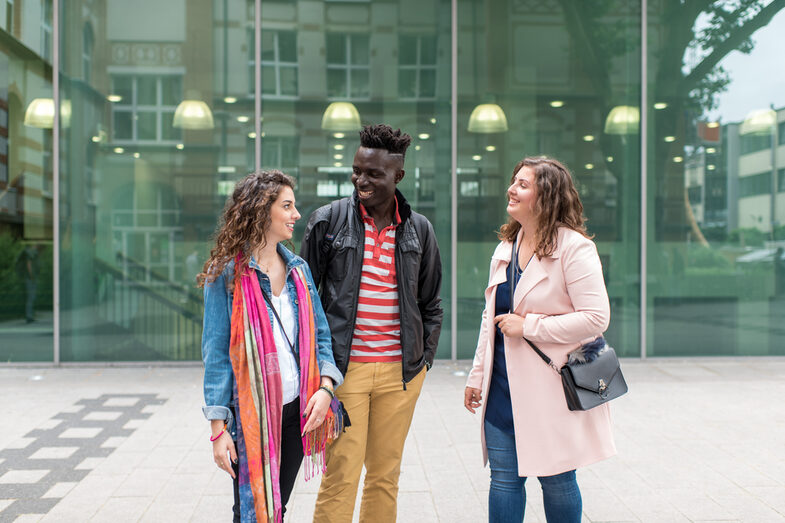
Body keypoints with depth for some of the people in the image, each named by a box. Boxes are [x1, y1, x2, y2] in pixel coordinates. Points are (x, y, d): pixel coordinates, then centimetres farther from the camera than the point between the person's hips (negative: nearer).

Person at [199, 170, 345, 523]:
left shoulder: (298, 269, 8)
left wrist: (325, 386, -7)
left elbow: (319, 334, 11)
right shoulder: (227, 274, -8)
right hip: (250, 415, -5)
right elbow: (216, 353, -8)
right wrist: (218, 428, -11)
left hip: (296, 412, 5)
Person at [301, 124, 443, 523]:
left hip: (400, 371, 3)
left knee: (385, 475, 12)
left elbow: (430, 303, 15)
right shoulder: (327, 220, 0)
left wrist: (425, 357, 8)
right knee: (341, 475, -2)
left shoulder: (418, 229, 7)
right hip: (344, 368, -3)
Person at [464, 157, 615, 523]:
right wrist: (477, 375, 17)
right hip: (503, 384, 6)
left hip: (552, 386, -6)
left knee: (556, 481, 8)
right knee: (504, 479, 9)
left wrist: (528, 326, -18)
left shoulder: (574, 247, -10)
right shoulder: (505, 248, 12)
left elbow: (596, 317, -18)